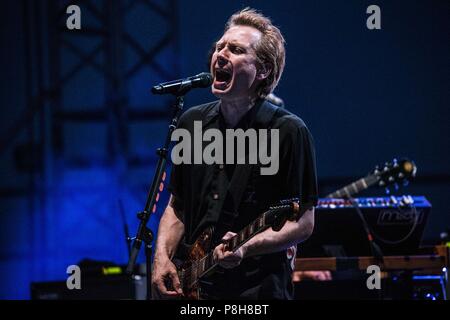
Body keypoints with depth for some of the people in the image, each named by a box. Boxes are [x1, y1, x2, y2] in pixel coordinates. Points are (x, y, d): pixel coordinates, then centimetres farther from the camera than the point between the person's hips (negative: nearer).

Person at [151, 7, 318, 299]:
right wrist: (162, 258, 0)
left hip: (257, 287, -4)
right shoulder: (192, 122, 9)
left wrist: (246, 248, -23)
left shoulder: (288, 131, -8)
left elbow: (303, 223, -8)